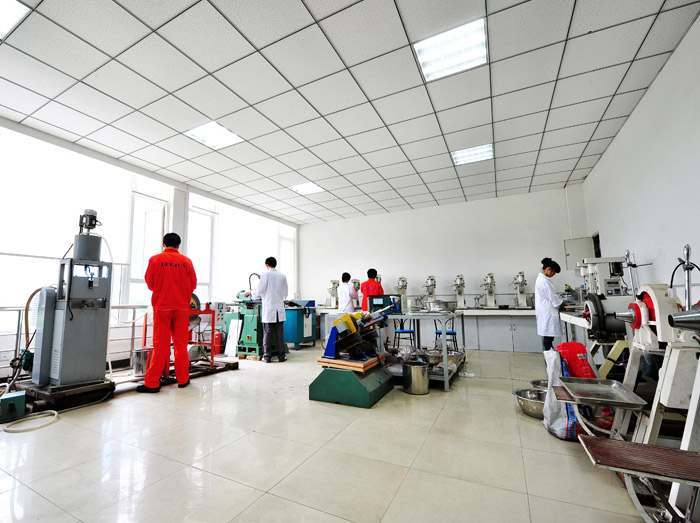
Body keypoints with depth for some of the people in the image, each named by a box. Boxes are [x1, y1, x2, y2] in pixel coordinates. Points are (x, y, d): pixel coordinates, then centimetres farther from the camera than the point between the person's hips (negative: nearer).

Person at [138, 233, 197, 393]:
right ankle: (183, 379, 18)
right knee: (181, 344, 9)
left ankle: (152, 383, 7)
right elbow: (193, 285, 4)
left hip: (162, 306, -1)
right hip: (182, 306, 1)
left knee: (160, 345, 4)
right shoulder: (186, 261, 1)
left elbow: (149, 283, 4)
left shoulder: (155, 259, -1)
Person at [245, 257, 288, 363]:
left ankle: (267, 357, 9)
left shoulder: (265, 275, -5)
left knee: (267, 334, 4)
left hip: (269, 309, -3)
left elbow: (260, 291, -6)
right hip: (279, 308, 3)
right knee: (280, 333, 8)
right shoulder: (282, 276, 6)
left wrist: (250, 292, 14)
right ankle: (281, 356, 13)